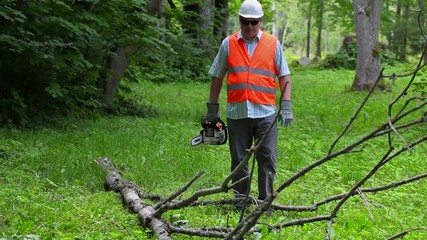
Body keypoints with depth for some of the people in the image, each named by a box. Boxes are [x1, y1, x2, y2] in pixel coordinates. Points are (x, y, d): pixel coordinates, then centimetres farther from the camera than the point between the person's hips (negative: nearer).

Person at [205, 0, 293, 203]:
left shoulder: (273, 44, 6)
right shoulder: (228, 44, 7)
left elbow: (284, 77, 8)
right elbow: (217, 78, 12)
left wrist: (286, 107, 0)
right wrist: (212, 109, 11)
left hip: (265, 112, -1)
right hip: (237, 113, 1)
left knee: (267, 160, -2)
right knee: (239, 161, 7)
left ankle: (265, 201, 3)